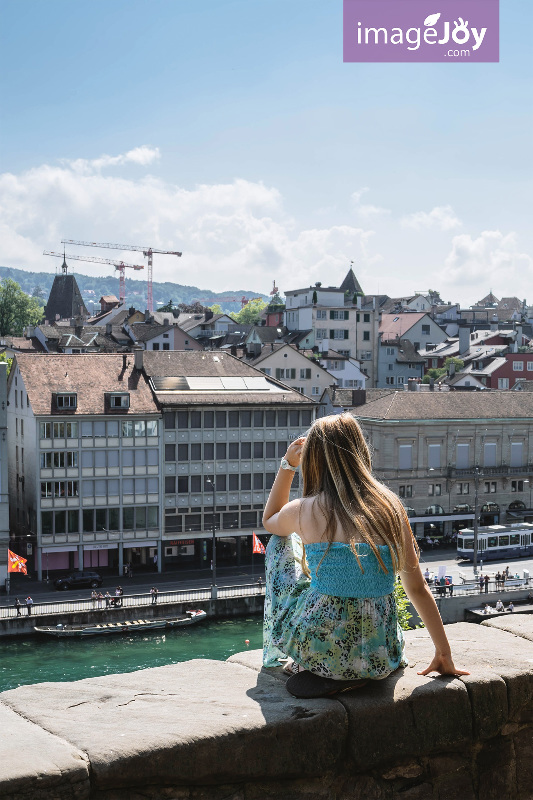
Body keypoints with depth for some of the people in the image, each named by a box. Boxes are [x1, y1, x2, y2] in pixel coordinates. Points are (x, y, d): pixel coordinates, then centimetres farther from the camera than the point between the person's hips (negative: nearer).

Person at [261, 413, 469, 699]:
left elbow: (269, 520, 22)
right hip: (378, 661, 3)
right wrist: (444, 654, 13)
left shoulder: (304, 511, -5)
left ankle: (275, 654, 33)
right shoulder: (390, 508, -2)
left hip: (314, 648, -3)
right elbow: (418, 588, 4)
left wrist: (287, 464, 18)